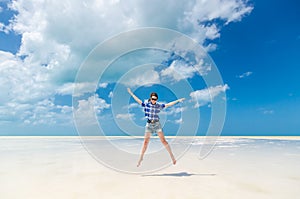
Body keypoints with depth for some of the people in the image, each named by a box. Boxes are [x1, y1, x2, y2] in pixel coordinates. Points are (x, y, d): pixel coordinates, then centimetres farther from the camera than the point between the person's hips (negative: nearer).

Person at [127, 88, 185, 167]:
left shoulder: (159, 106, 3)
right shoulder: (146, 104, 1)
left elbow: (168, 104, 6)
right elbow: (138, 100, 2)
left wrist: (178, 100, 6)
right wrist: (131, 93, 2)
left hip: (157, 124, 0)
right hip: (149, 124, 0)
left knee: (163, 140, -1)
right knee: (145, 142, 3)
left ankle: (172, 156, 7)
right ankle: (141, 158, 17)